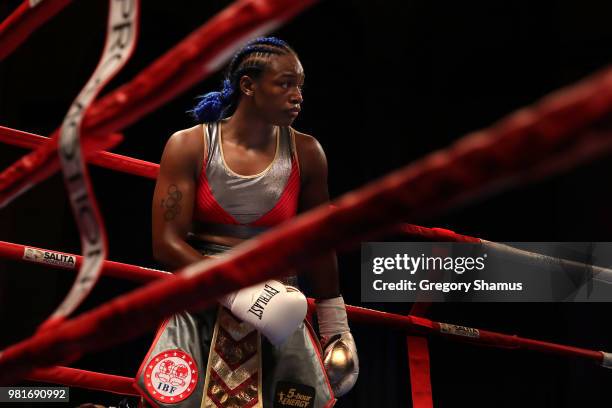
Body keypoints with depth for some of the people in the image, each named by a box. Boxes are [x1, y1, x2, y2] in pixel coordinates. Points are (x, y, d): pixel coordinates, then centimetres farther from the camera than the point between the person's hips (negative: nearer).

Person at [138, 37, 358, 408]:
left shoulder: (305, 154, 1)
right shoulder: (189, 147, -4)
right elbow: (167, 243, -9)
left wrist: (335, 325, 13)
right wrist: (239, 291, -21)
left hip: (276, 300, 2)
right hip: (201, 299, -2)